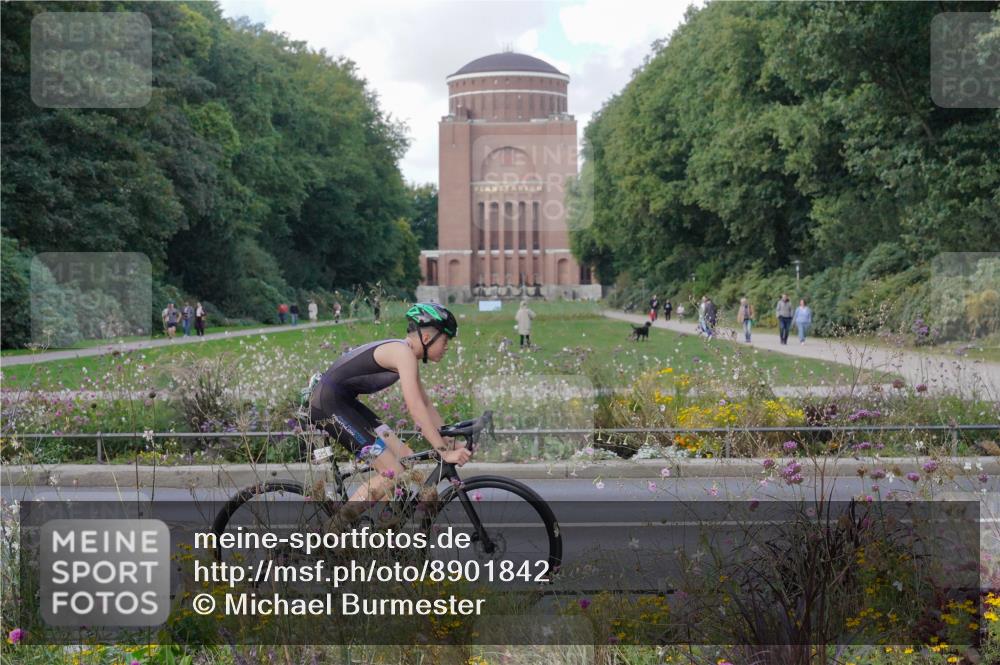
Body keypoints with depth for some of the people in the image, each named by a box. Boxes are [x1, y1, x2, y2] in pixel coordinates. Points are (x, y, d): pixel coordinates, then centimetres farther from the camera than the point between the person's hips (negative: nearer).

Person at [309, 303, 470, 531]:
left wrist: (451, 442, 13)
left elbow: (426, 404, 20)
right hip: (327, 403, -10)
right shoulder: (403, 352, -16)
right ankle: (330, 535, -7)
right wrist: (444, 452, -25)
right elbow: (416, 409, -24)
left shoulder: (406, 355, 15)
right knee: (394, 474, -12)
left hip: (343, 402, 10)